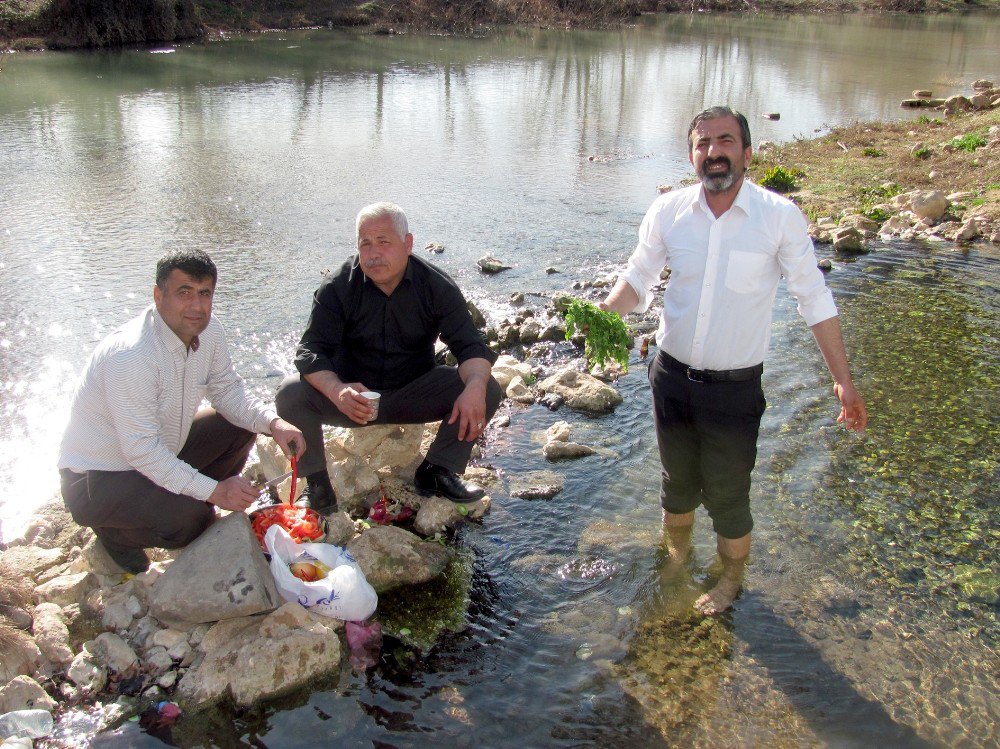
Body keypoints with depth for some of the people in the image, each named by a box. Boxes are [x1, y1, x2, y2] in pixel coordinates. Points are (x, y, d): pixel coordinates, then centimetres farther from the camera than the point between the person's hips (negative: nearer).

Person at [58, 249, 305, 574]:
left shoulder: (209, 331, -9)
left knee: (240, 428, 0)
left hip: (161, 451, 8)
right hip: (100, 477, -8)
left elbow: (227, 390, 4)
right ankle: (116, 531, 2)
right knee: (190, 518, -28)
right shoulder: (131, 355, -33)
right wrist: (214, 490, -30)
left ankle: (195, 511, 12)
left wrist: (273, 423, -16)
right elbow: (141, 450, -32)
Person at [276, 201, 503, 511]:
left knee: (488, 390, -20)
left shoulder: (437, 286, -8)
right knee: (291, 394, -28)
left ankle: (437, 471, -4)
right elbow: (312, 351, -18)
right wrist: (337, 390, -41)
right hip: (352, 396, -1)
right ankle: (316, 484, -10)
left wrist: (475, 387, -37)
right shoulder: (337, 287, -11)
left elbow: (471, 345, -13)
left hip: (412, 395, 1)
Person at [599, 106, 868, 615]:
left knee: (726, 495, 8)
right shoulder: (668, 211, -7)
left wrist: (843, 379, -6)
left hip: (734, 387, -3)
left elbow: (814, 299, -6)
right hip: (672, 377, 3)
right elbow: (639, 277, 6)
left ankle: (732, 578, 38)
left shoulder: (779, 216, -13)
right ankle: (676, 557, 51)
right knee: (677, 480, 22)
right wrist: (604, 312, -15)